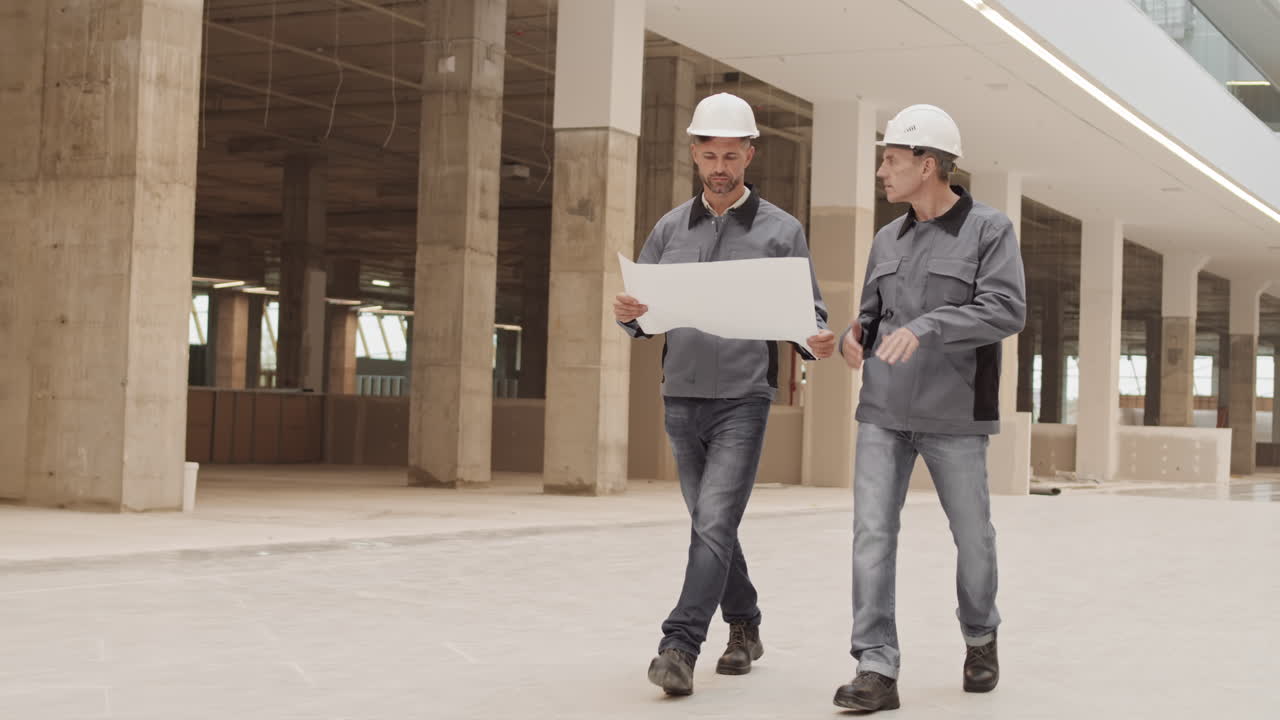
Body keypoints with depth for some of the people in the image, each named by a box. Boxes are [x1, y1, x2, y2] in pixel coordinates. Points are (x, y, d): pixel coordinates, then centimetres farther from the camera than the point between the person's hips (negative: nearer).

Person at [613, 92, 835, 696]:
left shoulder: (781, 231, 0)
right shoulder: (670, 229, 9)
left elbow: (807, 314, 1)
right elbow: (644, 320, 11)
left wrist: (818, 342, -22)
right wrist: (627, 315, -13)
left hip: (742, 400, -4)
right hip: (680, 398, 4)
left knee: (714, 525, -14)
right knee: (711, 525, 14)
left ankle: (679, 647, -13)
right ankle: (744, 629, 30)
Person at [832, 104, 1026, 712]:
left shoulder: (989, 230, -5)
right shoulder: (888, 240, 12)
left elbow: (1006, 310, -18)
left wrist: (927, 325, -29)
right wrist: (853, 336, -3)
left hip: (953, 417, -4)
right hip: (883, 412, 4)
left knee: (973, 536, 9)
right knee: (873, 532, -9)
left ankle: (979, 638, 35)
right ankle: (876, 669, -9)